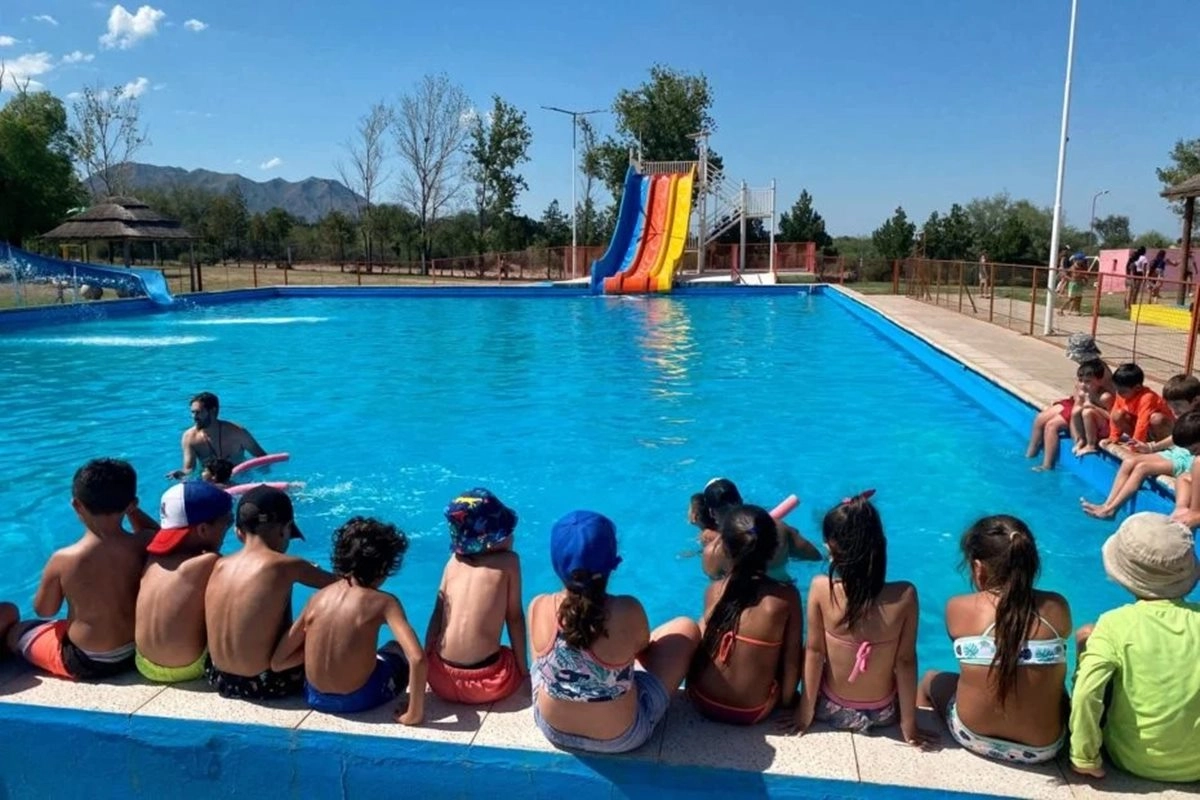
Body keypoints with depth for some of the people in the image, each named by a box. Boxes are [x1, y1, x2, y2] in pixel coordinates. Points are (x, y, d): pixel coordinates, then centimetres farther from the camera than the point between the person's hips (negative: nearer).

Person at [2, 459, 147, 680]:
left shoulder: (62, 559, -20)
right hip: (138, 650, 4)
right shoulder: (142, 546, -17)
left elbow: (43, 610, -3)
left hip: (86, 663, -3)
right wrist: (133, 513, 11)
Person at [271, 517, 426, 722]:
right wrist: (414, 713, -17)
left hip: (316, 698, 4)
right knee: (396, 649, 28)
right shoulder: (384, 602, -14)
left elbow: (277, 663, 1)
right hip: (359, 699, -4)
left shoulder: (317, 598, -2)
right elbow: (417, 658, -27)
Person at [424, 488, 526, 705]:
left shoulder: (454, 561, 8)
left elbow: (437, 617, 10)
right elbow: (515, 618, 1)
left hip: (441, 679, 3)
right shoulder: (508, 561, -1)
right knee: (514, 659, 30)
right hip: (486, 683, -2)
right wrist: (523, 670, 10)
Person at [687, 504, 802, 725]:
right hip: (754, 712, 0)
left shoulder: (714, 590, -14)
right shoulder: (787, 596, -18)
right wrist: (787, 702, 6)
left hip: (702, 701, 1)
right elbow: (792, 661, -12)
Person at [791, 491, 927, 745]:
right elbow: (906, 661, -14)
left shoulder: (821, 588, -23)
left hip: (831, 710, -1)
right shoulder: (905, 596, -22)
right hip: (882, 713, 1)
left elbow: (814, 652, -14)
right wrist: (909, 722, -2)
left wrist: (805, 712, -3)